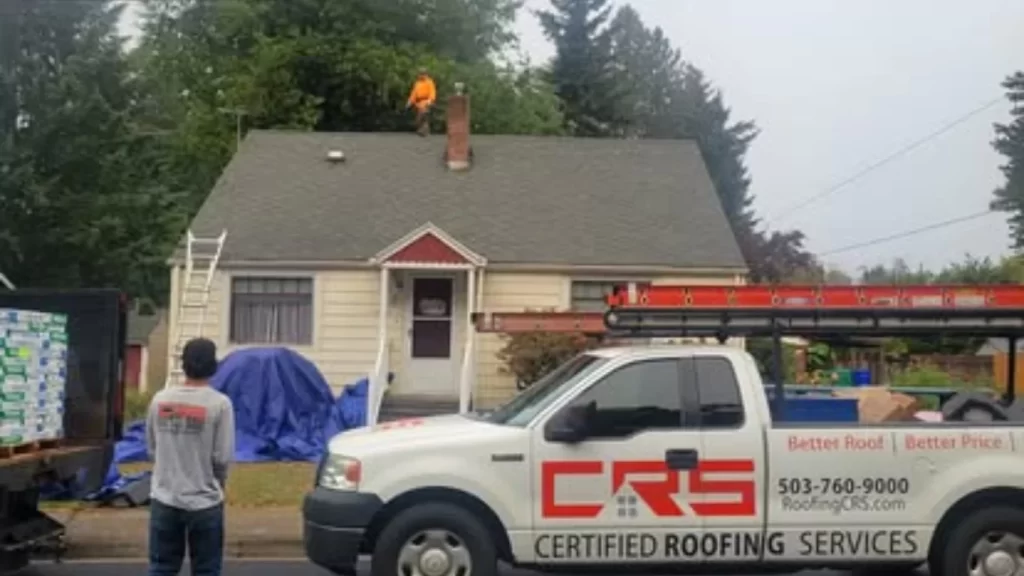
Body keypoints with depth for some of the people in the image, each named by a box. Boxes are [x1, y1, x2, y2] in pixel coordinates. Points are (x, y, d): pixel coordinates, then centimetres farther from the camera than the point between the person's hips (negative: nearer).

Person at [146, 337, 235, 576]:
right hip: (204, 502, -3)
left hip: (164, 500, 4)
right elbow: (222, 457, -12)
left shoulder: (160, 400, 0)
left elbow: (152, 449, 7)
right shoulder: (219, 403, -12)